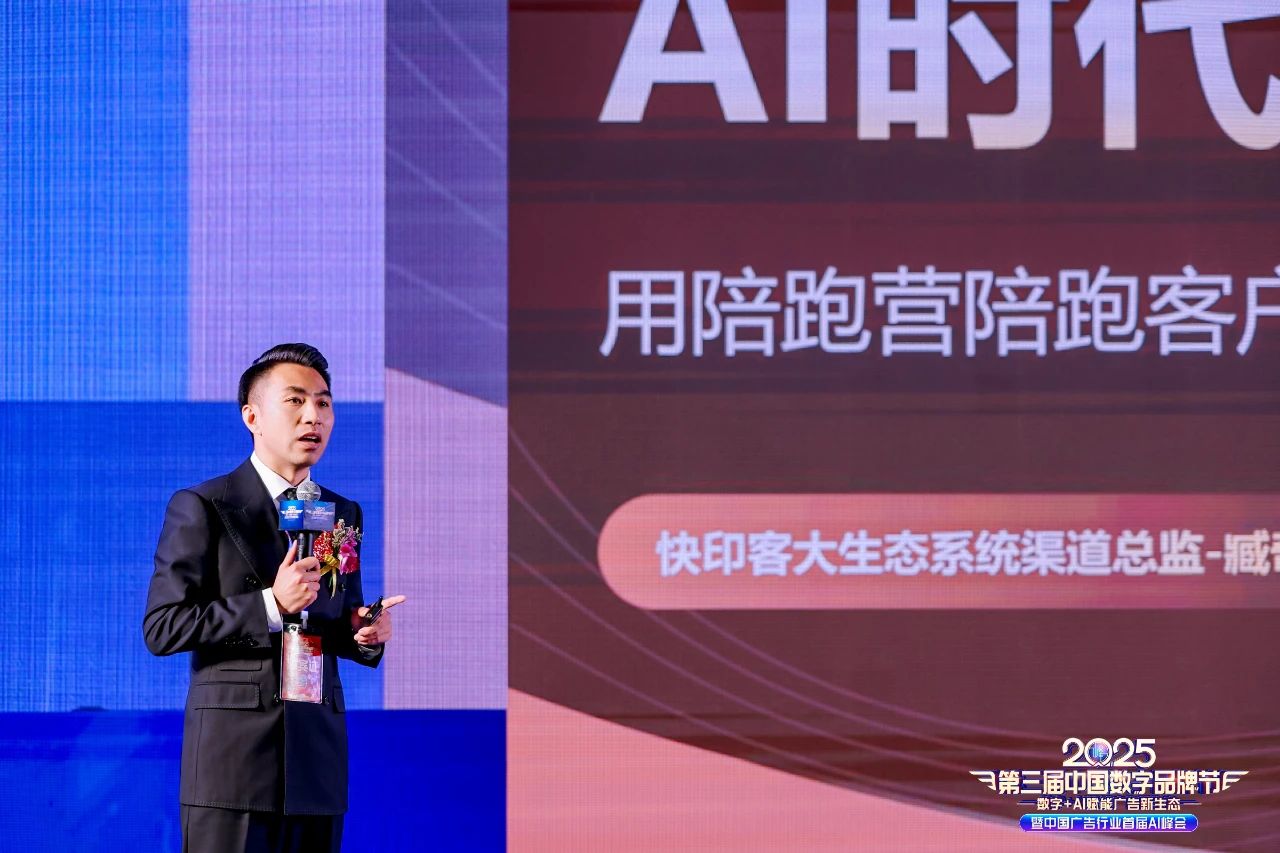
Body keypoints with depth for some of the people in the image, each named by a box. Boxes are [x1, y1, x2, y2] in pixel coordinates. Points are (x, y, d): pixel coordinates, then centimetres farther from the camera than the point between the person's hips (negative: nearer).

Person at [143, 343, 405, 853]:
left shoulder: (343, 515, 16)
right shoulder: (201, 508, -2)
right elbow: (161, 629, -8)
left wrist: (363, 634, -2)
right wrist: (270, 605, -17)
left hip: (318, 758, 5)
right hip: (233, 755, -5)